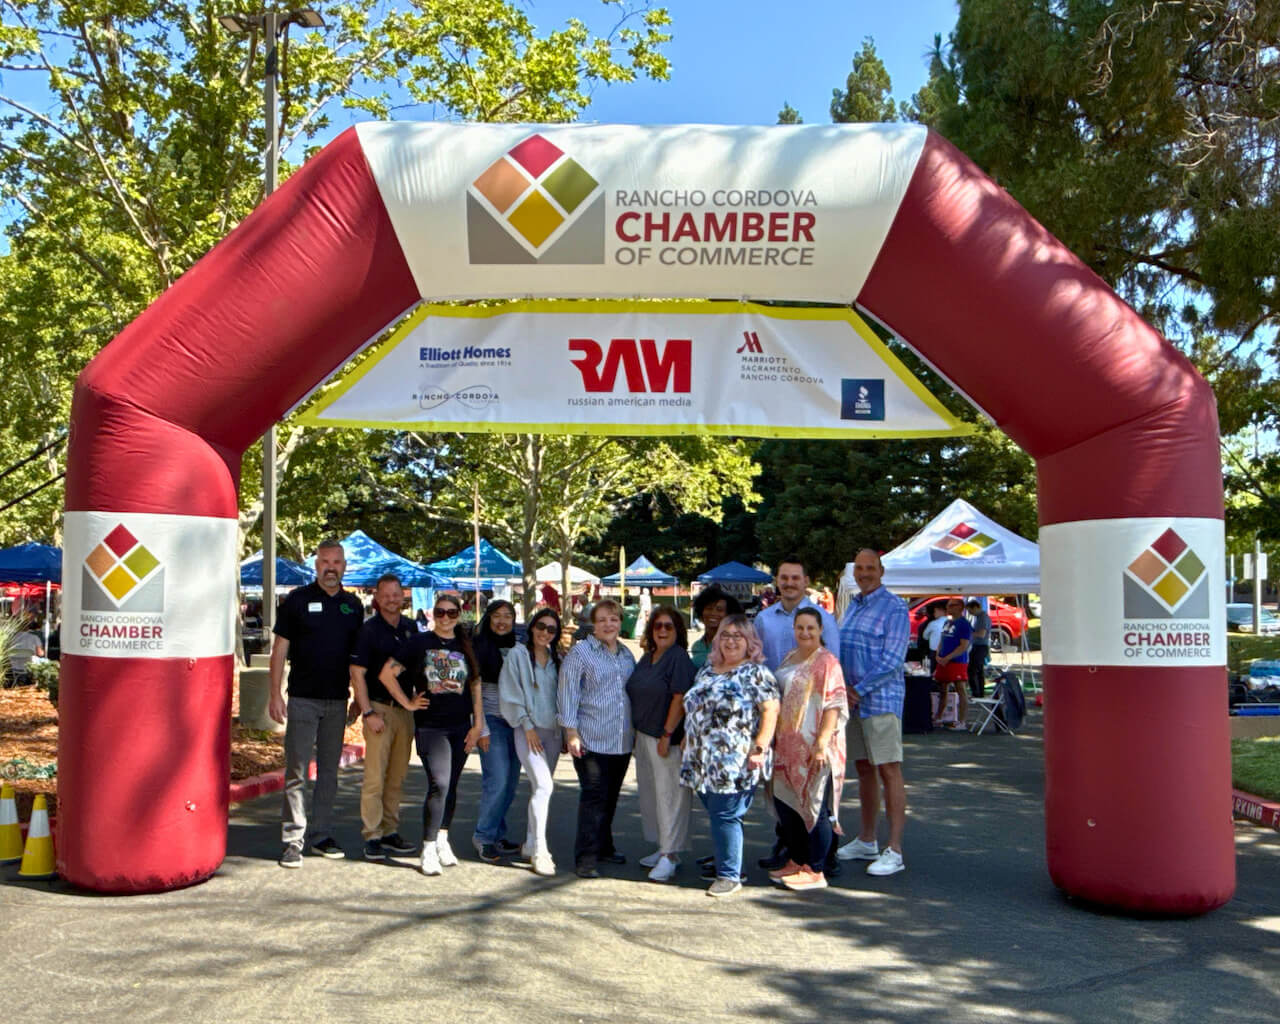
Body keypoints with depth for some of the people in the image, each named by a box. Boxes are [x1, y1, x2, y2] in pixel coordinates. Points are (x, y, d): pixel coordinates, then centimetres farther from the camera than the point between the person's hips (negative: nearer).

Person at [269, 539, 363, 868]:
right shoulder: (297, 600, -2)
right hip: (303, 698, -4)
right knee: (296, 770, -3)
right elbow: (280, 649, -2)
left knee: (329, 770, 10)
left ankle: (322, 836, 20)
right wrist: (275, 694, -9)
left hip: (337, 700, 4)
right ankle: (293, 840, 3)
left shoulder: (352, 605, 9)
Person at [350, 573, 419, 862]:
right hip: (379, 708, -6)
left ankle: (390, 832, 20)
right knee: (375, 776, -6)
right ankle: (372, 837, 0)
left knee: (397, 777, 11)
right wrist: (368, 713, -14)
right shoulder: (368, 630, -6)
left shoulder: (411, 628, 10)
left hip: (405, 709, 6)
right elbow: (357, 674, -9)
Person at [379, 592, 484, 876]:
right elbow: (387, 674, -2)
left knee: (450, 786, 9)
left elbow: (475, 686, 13)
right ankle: (429, 848, -6)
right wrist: (407, 703, -2)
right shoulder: (419, 642, 0)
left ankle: (442, 839, 24)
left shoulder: (466, 647, 11)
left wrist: (478, 724, 7)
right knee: (439, 785, -15)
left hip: (460, 727, 4)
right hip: (430, 725, -4)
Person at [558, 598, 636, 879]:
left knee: (610, 798, 14)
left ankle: (604, 847, 29)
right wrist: (571, 731, -14)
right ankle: (585, 858, -1)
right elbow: (567, 692, -8)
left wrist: (637, 731, 20)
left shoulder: (627, 655, 15)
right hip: (591, 740, -6)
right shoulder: (580, 652, -4)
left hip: (622, 742, 6)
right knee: (593, 798, -7)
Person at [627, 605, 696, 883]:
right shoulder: (647, 657, 13)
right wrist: (637, 733, 14)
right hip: (644, 735, 9)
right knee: (650, 793, 14)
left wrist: (667, 735, -19)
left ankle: (670, 856, 2)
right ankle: (663, 849, 25)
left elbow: (680, 699, -18)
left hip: (667, 738, -9)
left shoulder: (678, 658, -12)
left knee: (669, 794, -5)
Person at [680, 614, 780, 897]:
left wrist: (760, 746, -17)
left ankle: (729, 875, 2)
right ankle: (723, 863, 22)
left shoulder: (756, 673, -4)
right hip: (704, 759, 7)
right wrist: (688, 738, 19)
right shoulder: (707, 670, 17)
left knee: (725, 815, -6)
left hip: (736, 761, -6)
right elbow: (693, 707, 25)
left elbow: (770, 709, -10)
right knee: (715, 814, 11)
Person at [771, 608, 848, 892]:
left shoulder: (826, 662, -11)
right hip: (788, 746, 9)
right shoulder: (789, 659, 15)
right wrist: (776, 740, 21)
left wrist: (822, 743, -24)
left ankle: (815, 871, 7)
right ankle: (797, 861, 27)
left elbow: (834, 707, -17)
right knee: (785, 803, 13)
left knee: (815, 806, -2)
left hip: (813, 748, -8)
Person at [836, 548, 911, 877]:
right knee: (864, 769, 14)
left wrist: (859, 690, -15)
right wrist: (841, 687, 3)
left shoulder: (894, 607, -8)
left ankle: (894, 850, -4)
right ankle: (866, 841, 24)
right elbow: (840, 651, 19)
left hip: (881, 699, -8)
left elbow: (892, 660, -15)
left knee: (888, 770, -7)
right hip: (852, 700, 8)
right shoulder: (852, 606, 16)